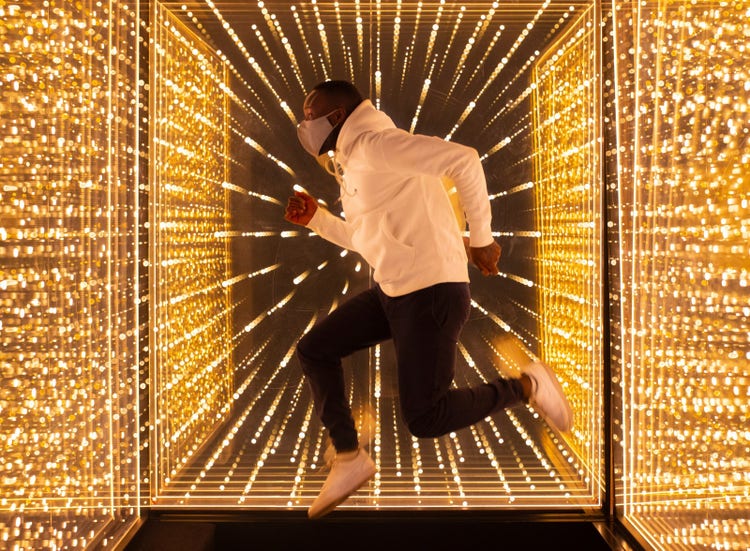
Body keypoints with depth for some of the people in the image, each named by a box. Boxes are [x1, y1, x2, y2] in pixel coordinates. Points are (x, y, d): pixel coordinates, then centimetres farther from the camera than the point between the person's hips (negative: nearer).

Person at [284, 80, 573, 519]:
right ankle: (349, 458, 16)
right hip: (393, 289, 10)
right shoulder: (354, 165, 18)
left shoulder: (374, 144, -14)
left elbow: (463, 159, -26)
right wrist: (315, 217, 14)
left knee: (425, 419, -9)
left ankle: (526, 386, 10)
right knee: (314, 350, 11)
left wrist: (480, 238, -19)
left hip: (431, 290, -10)